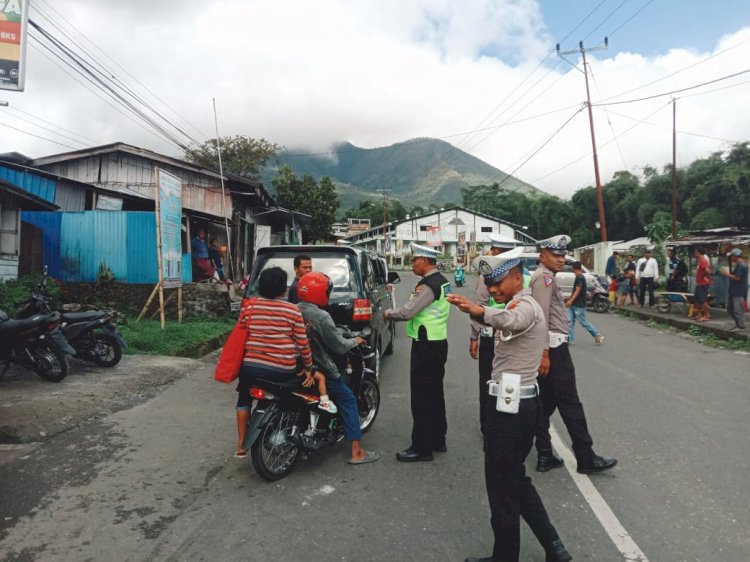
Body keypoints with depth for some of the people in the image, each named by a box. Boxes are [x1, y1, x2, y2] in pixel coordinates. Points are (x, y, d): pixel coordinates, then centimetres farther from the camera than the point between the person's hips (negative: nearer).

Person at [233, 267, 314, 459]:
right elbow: (302, 343, -4)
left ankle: (241, 445, 26)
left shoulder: (249, 305, -1)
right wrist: (308, 367, 8)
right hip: (283, 369, -2)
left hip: (251, 365, 2)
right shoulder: (292, 310, -7)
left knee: (244, 399, 25)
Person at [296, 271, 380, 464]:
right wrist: (355, 340, 4)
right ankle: (357, 451, 4)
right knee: (348, 400, 6)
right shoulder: (321, 317, -20)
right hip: (319, 370, -7)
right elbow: (340, 346, -16)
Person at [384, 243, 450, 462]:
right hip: (438, 343, 10)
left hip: (425, 347, -10)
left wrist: (387, 313, -5)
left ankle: (422, 447, 4)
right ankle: (438, 440, 28)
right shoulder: (441, 281, 11)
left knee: (421, 398, -3)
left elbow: (406, 312, -23)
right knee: (435, 394, 17)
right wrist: (397, 313, 7)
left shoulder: (428, 284, -19)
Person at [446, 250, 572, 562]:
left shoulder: (524, 305, -18)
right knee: (516, 480, 20)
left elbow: (509, 320, -45)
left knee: (501, 486, 4)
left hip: (508, 405, -11)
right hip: (522, 402, 11)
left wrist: (479, 311, -62)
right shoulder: (524, 306, 16)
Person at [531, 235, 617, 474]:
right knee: (570, 404, -2)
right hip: (553, 347, -10)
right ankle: (586, 458, 8)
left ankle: (545, 456, 17)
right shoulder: (545, 277, -12)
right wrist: (544, 354, -23)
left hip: (548, 348, 10)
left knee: (546, 404, 11)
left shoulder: (542, 277, 19)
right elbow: (541, 317, -20)